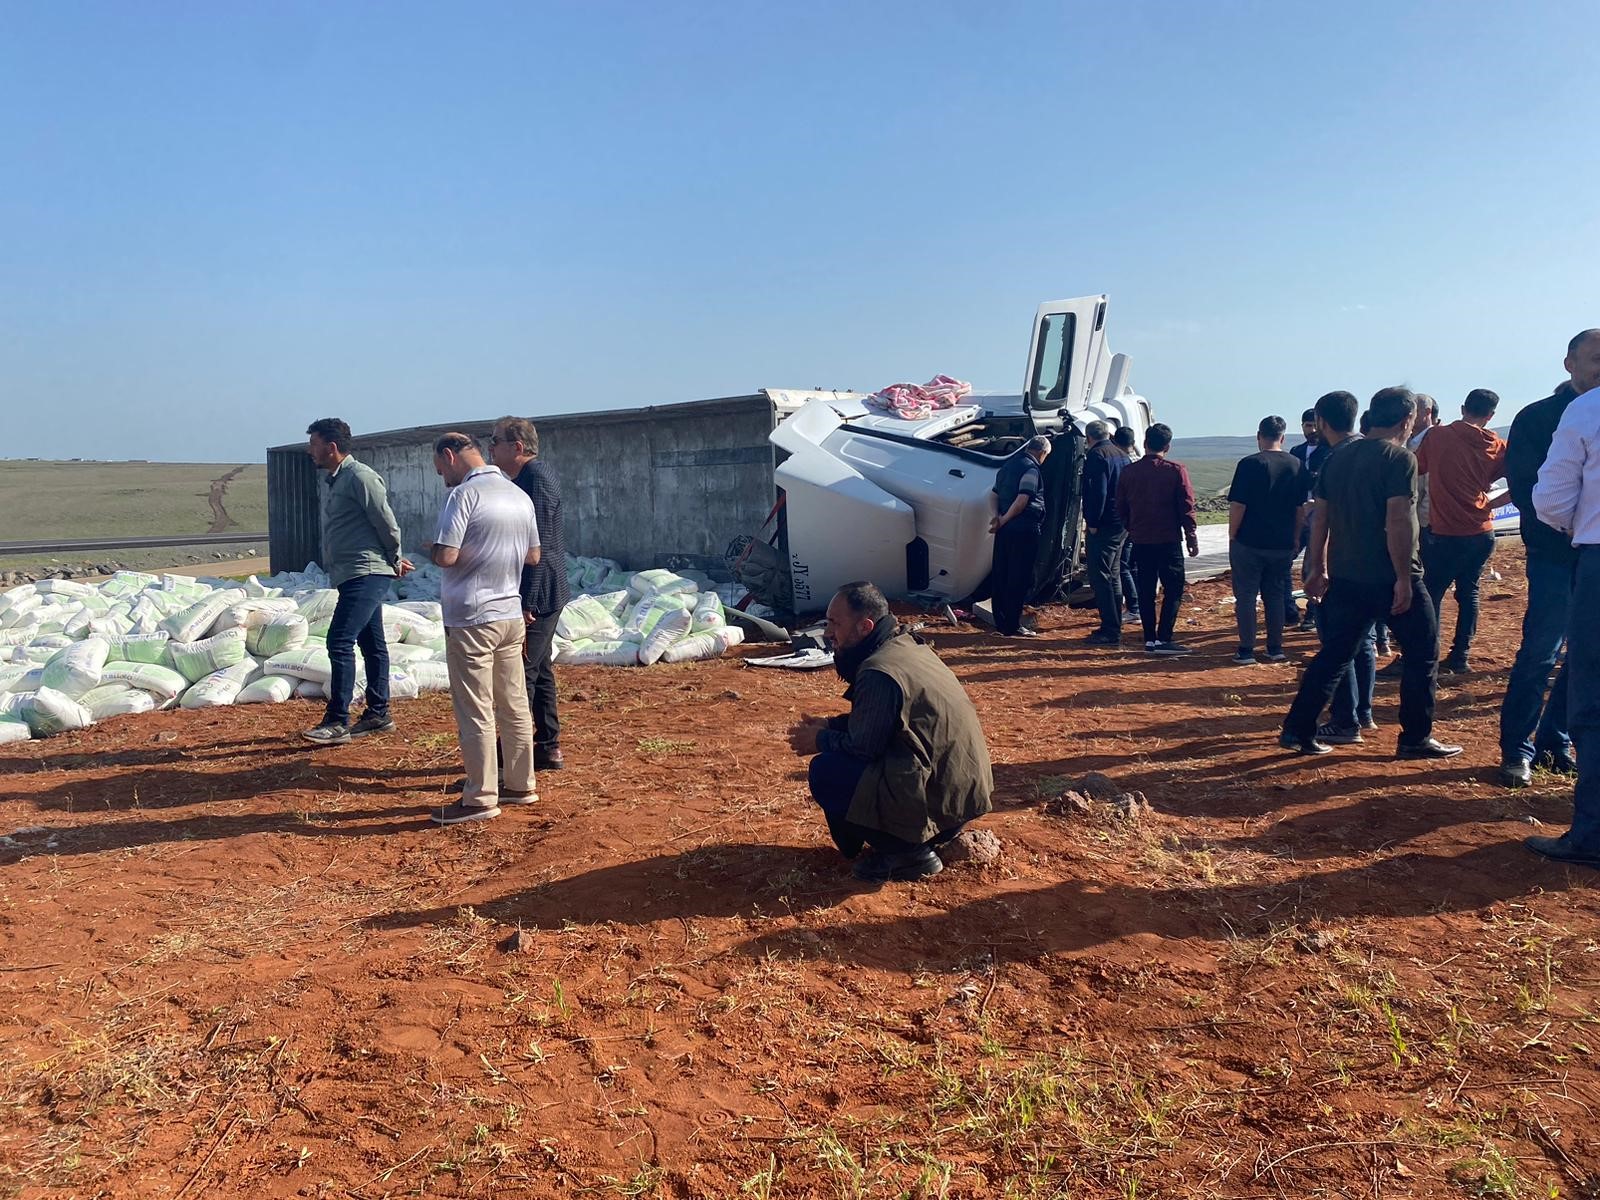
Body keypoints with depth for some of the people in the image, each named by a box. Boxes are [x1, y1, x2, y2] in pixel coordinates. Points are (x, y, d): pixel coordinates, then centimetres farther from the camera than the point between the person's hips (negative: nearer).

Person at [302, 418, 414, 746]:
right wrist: (393, 560, 20)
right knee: (371, 643, 14)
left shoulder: (360, 477, -14)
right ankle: (378, 714, 21)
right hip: (351, 575, 10)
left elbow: (387, 523, -14)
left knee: (340, 642, -13)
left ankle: (337, 722, -9)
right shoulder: (330, 481, 17)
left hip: (367, 574, -10)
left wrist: (395, 560, -1)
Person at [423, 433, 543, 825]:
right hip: (511, 616, 8)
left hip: (471, 620, -8)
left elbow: (447, 556, -20)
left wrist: (431, 548, 0)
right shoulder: (520, 495, 10)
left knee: (475, 713, -1)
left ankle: (480, 798, 5)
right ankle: (520, 785, 23)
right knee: (514, 706, 14)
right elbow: (533, 556, 16)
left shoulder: (464, 494, -13)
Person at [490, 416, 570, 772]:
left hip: (537, 595, -11)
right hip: (542, 596, 11)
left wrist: (527, 602, -23)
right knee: (538, 670, 15)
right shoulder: (529, 477, 16)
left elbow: (539, 547, -22)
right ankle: (549, 748, 23)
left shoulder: (537, 478, -15)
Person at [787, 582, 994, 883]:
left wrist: (821, 741, 1)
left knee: (825, 772, -12)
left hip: (941, 802, -10)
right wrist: (829, 725, 9)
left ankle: (908, 851, -3)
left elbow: (863, 745, -17)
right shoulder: (904, 644, 7)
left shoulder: (880, 672, -23)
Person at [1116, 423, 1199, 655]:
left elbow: (1121, 507, 9)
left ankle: (1149, 640, 10)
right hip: (1168, 540, -3)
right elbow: (1187, 507, -6)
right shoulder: (1176, 470, -7)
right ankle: (1163, 639, -5)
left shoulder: (1128, 471, 3)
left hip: (1140, 540, 4)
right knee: (1173, 589, 3)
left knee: (1146, 590, 9)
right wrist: (1192, 537, 2)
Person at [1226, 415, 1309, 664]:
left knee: (1245, 595, 3)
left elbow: (1237, 505, -13)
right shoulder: (1297, 466, 4)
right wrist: (1295, 538, 18)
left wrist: (1232, 535, -2)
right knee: (1275, 594, 14)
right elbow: (1301, 508, 9)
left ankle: (1246, 650, 3)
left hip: (1249, 542, -4)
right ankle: (1275, 648, 17)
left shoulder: (1250, 464, -11)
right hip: (1283, 544, 5)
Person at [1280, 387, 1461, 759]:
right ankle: (1415, 738, 12)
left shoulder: (1338, 457, 10)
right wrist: (1404, 578, -16)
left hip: (1344, 576, 6)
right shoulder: (1399, 457, -10)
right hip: (1389, 577, -6)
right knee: (1422, 653, 8)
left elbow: (1320, 517, 12)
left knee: (1333, 654, 12)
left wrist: (1319, 568, 18)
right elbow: (1397, 521, -19)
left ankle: (1298, 731, 10)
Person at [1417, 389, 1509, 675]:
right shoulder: (1496, 445, 2)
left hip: (1444, 533, -3)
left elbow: (1415, 471, 5)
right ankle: (1459, 658, 14)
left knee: (1432, 593, 5)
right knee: (1469, 593, 13)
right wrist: (1491, 503, 16)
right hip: (1481, 532, 3)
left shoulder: (1436, 436, -6)